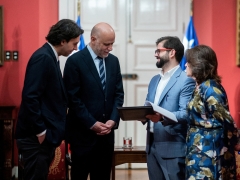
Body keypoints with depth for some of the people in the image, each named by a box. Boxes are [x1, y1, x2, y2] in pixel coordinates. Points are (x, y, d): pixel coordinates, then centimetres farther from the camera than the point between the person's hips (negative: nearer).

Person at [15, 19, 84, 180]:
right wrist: (40, 131, -18)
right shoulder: (43, 58, -15)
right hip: (36, 136, -9)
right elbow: (30, 97, -22)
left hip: (47, 134, 9)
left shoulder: (50, 57, 14)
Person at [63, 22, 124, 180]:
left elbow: (118, 94, 10)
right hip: (83, 132, -5)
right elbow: (73, 98, -11)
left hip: (106, 131, 5)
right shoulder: (75, 61, -8)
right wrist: (91, 123, -14)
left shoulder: (113, 61, 9)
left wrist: (113, 120, -5)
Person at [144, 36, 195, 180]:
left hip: (173, 147, -8)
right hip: (152, 145, 8)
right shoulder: (154, 80, 19)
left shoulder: (186, 81, -8)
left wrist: (162, 117, -33)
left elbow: (186, 113, -17)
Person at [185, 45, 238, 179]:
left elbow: (226, 121, -17)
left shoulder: (209, 88, -16)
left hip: (208, 151, -9)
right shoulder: (200, 87, 12)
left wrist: (236, 146, -10)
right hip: (199, 151, 9)